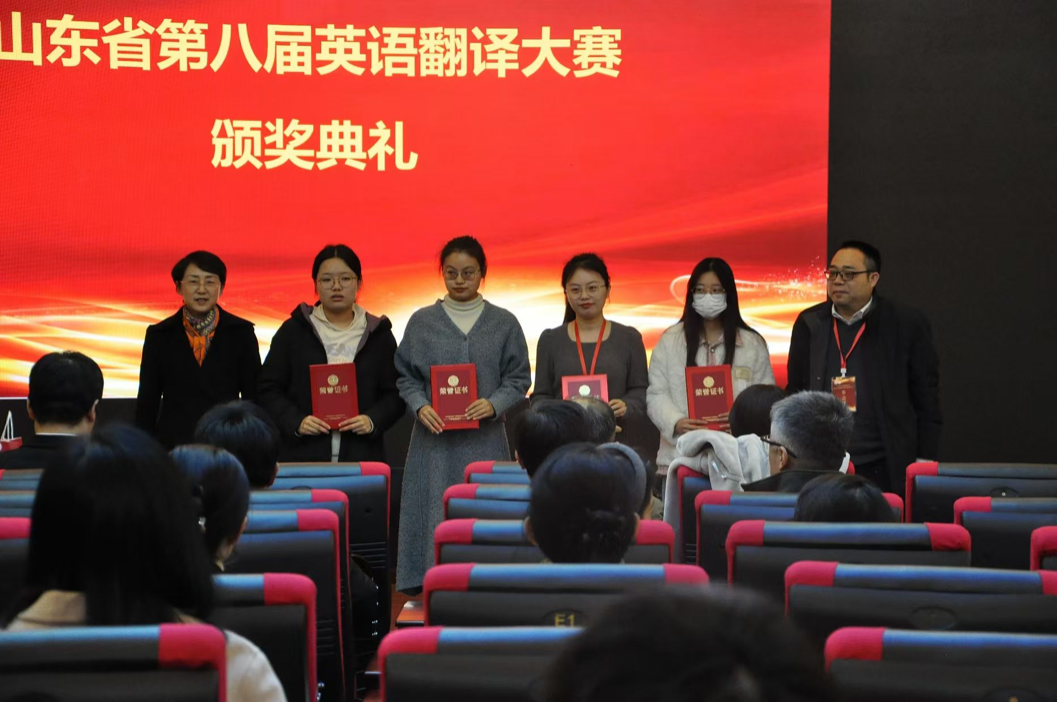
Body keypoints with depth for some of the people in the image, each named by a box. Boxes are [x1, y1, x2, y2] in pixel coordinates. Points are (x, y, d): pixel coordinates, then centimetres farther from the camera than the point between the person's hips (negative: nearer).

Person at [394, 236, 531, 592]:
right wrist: (420, 406, -11)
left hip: (485, 441, 0)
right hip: (435, 439, 0)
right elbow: (406, 377, 8)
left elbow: (518, 378, 5)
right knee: (435, 517, -2)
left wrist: (494, 405, -13)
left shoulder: (504, 323, 6)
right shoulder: (422, 322, 6)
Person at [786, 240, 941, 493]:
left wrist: (924, 464, -1)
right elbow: (796, 393, 14)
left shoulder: (907, 324, 0)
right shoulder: (809, 323, 9)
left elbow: (926, 399, 2)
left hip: (882, 471, -2)